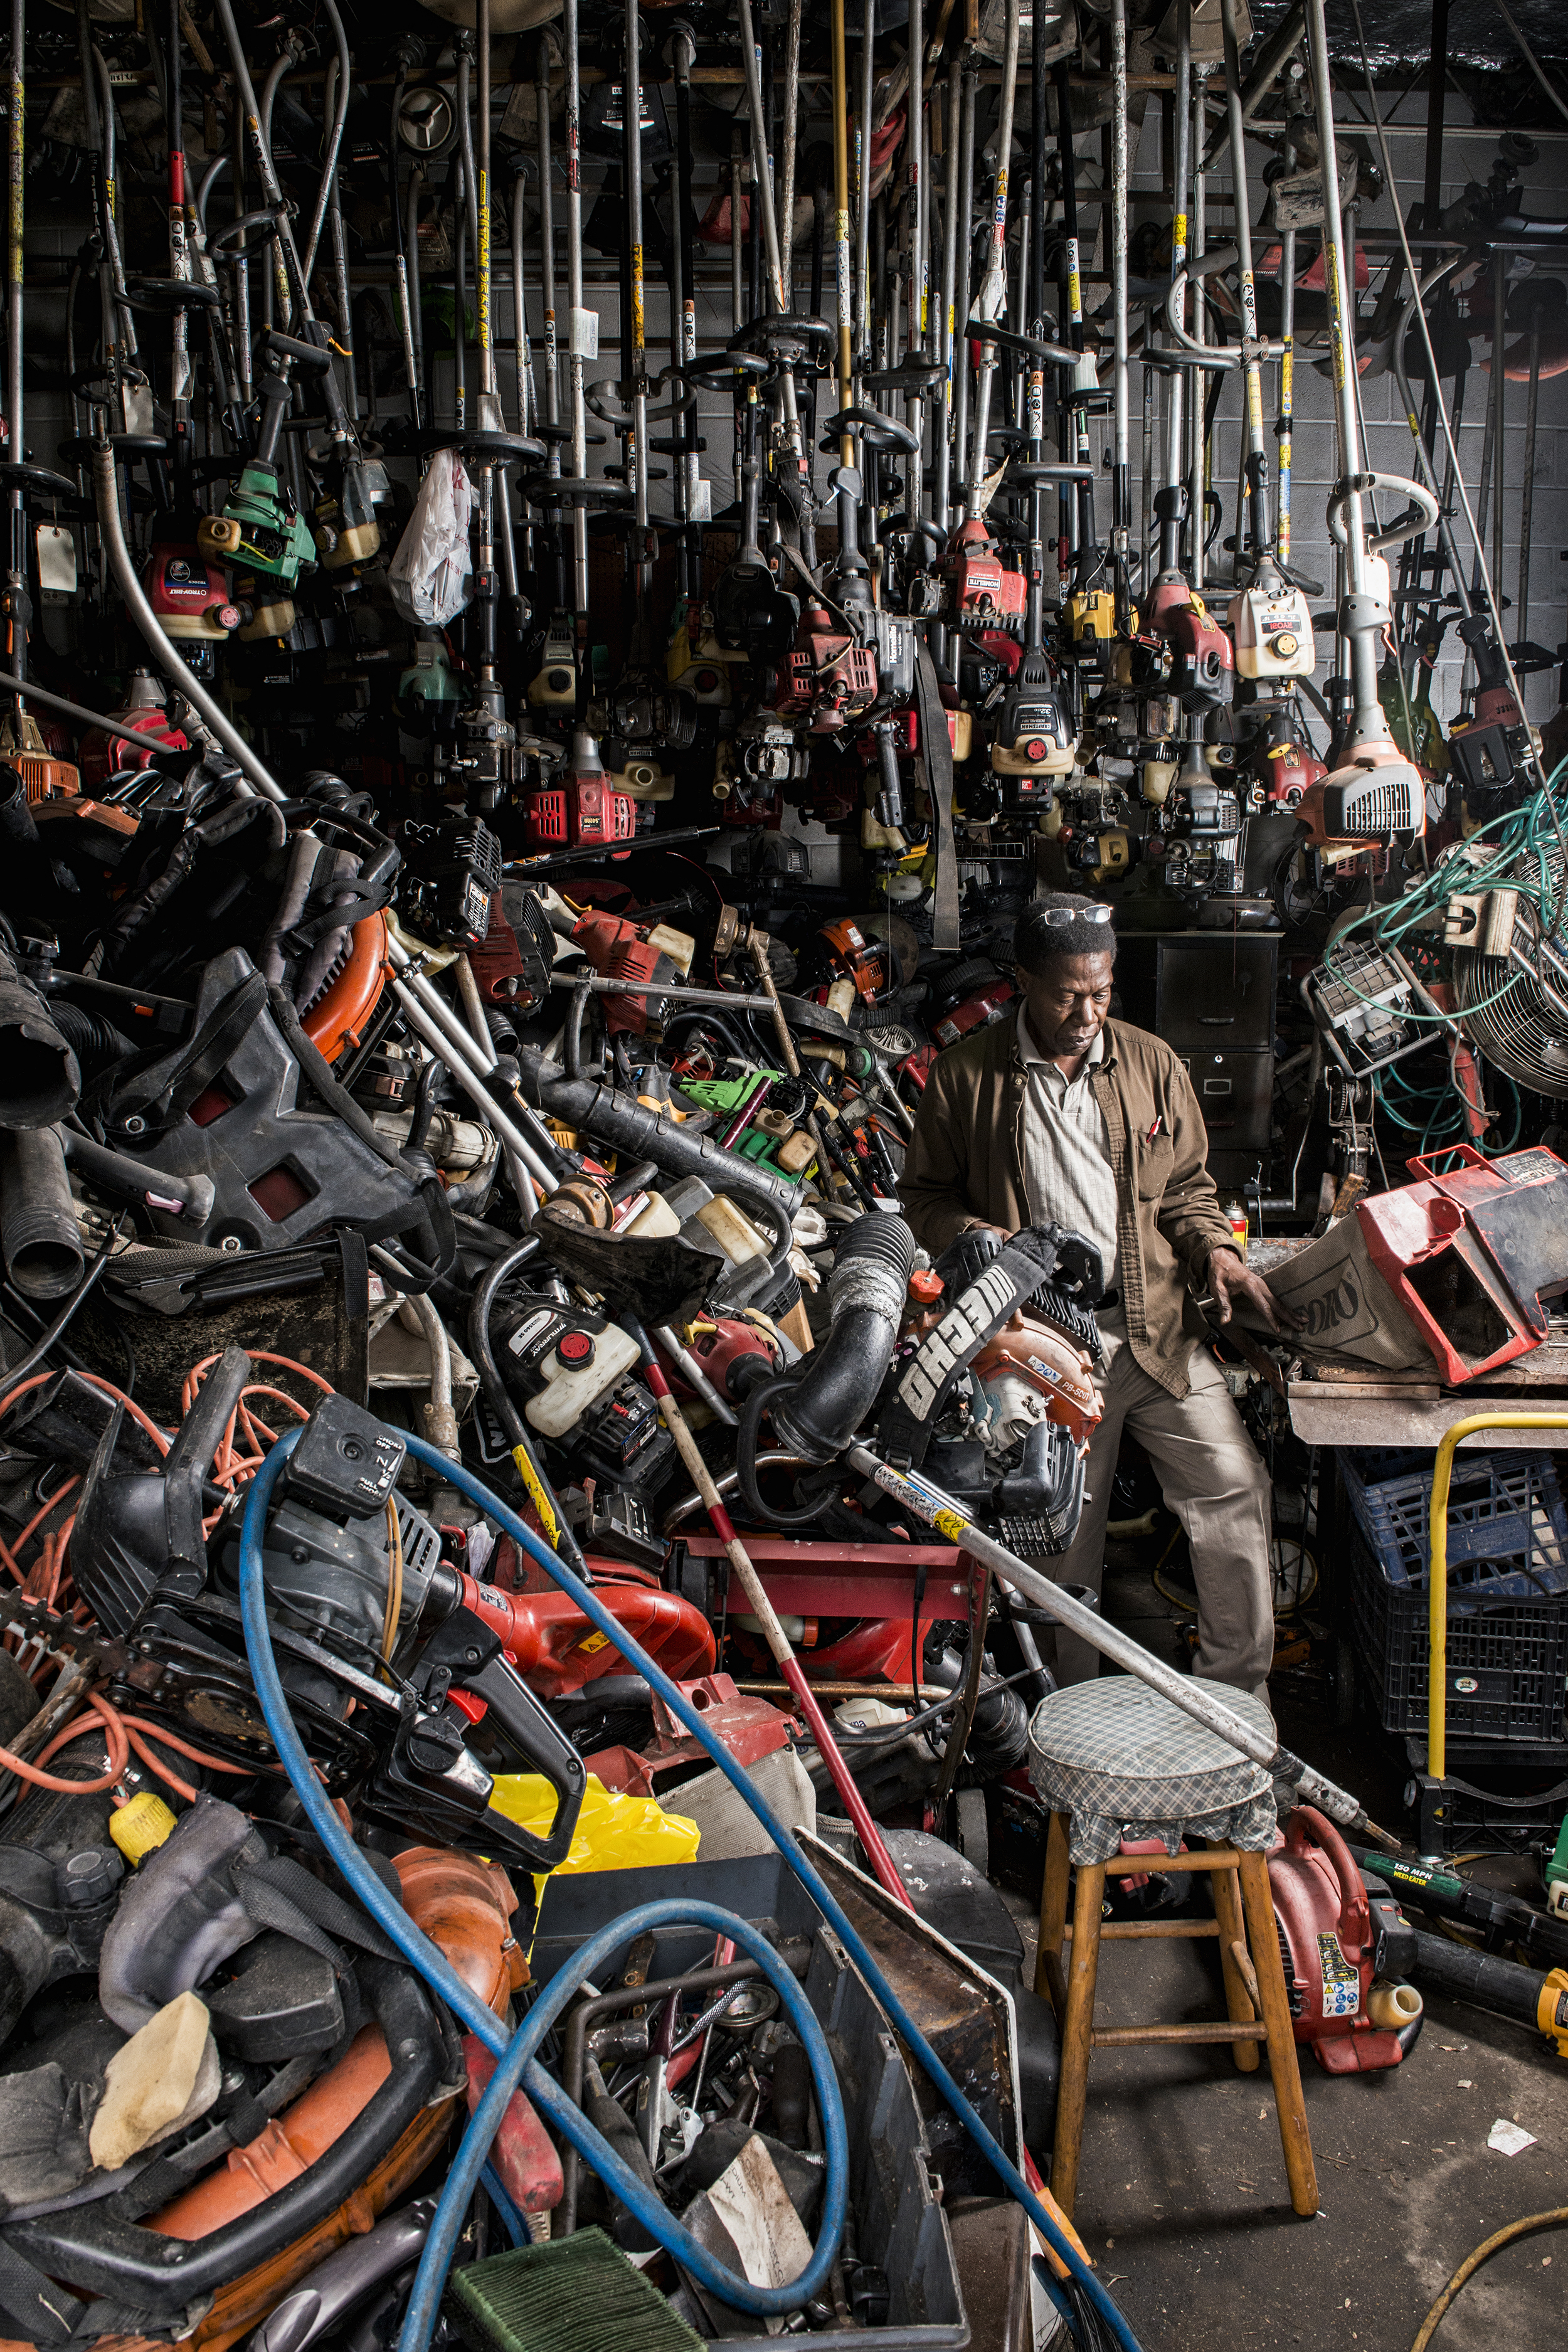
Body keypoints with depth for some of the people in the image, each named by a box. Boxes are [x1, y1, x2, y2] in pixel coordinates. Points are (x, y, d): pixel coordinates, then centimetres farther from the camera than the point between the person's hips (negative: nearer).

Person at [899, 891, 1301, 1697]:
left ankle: (1239, 1691, 11)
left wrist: (1216, 1251, -3)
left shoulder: (1150, 1063, 8)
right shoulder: (966, 1075, 0)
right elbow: (924, 1197, 7)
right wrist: (981, 1239, -13)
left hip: (1159, 1326, 2)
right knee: (1065, 1533, 7)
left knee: (1233, 1484, -5)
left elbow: (1186, 1184, 16)